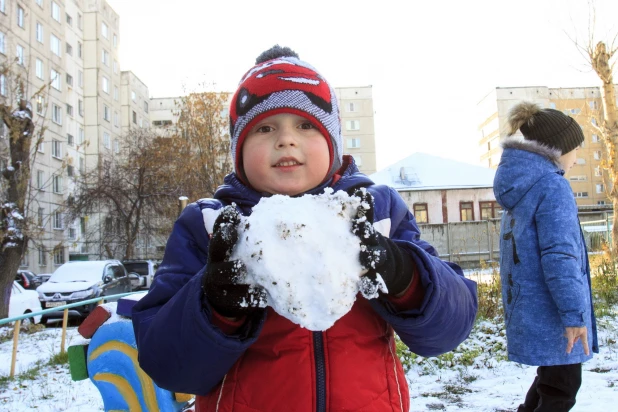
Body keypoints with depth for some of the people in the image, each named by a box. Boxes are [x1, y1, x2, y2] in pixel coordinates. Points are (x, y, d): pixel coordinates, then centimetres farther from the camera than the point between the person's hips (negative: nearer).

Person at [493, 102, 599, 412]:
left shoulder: (521, 186, 11)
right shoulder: (552, 186, -17)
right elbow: (559, 255, -24)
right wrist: (574, 313, -23)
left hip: (529, 308, 9)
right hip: (550, 312, -9)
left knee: (551, 376, 23)